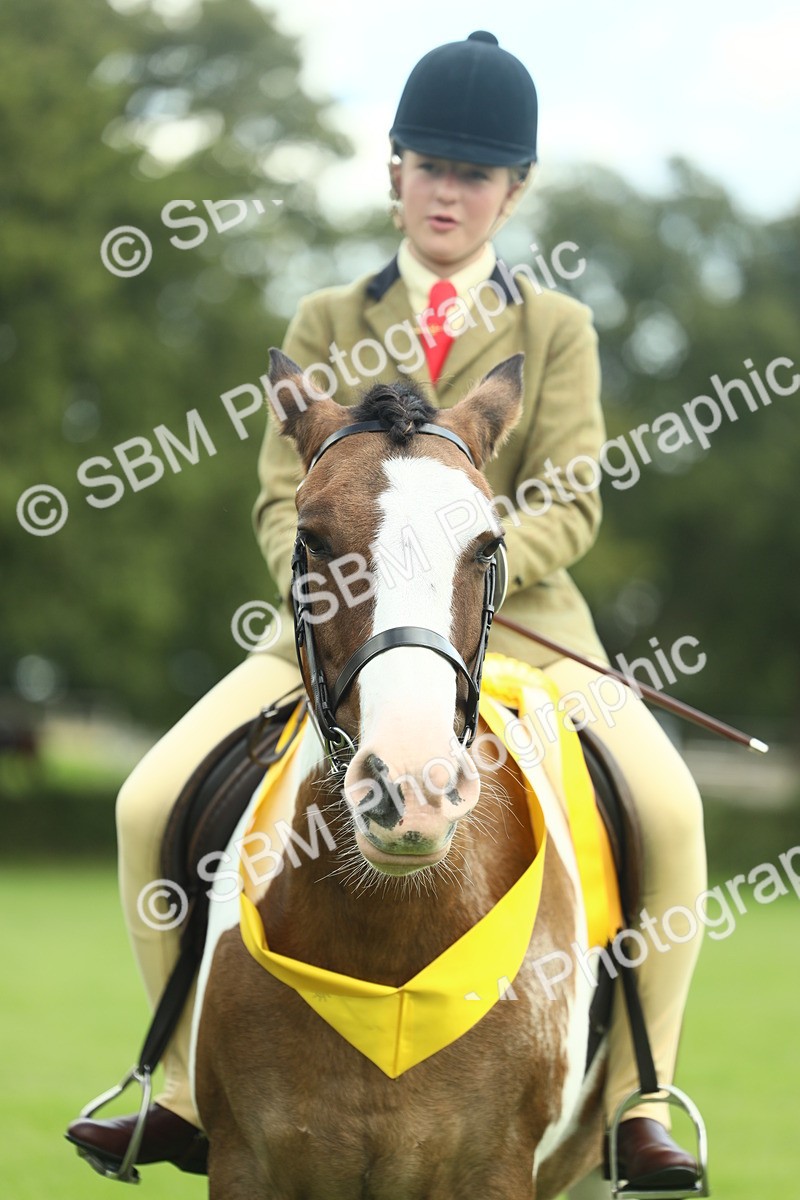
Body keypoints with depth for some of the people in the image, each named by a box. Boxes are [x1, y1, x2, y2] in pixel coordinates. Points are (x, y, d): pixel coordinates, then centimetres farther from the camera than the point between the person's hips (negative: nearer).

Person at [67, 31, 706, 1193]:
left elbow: (568, 503, -2)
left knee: (668, 806, -26)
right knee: (152, 801, -15)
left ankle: (636, 1099, -11)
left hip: (511, 618, -1)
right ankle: (193, 1092, -1)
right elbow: (284, 495, 5)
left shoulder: (558, 329, 9)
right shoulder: (328, 324, 12)